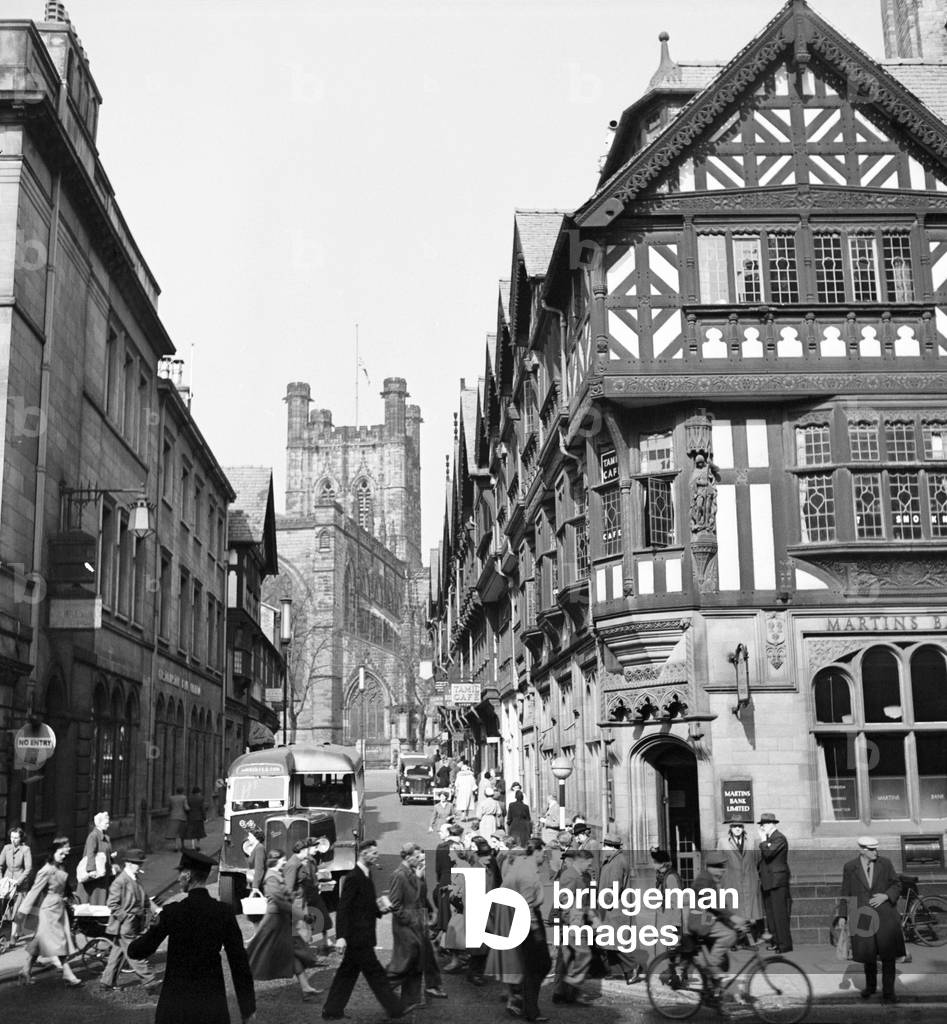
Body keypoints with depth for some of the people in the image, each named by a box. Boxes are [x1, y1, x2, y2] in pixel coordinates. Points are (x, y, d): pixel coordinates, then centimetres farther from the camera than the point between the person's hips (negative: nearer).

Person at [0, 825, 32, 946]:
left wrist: (18, 881, -17)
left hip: (20, 885, -4)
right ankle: (16, 933, 21)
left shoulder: (25, 849, -7)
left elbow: (29, 869, -10)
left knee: (16, 911, -7)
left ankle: (13, 937, -1)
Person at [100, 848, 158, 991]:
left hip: (134, 925, 9)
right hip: (124, 926, -9)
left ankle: (107, 981, 24)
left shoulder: (136, 880, 11)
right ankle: (149, 981, 1)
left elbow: (144, 899, 18)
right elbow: (112, 905, -17)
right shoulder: (119, 881, -16)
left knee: (118, 953, 15)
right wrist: (127, 917, -20)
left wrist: (156, 909, 4)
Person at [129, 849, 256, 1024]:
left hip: (176, 1002, -2)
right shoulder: (224, 912, -5)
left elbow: (137, 952, -4)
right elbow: (239, 962, -3)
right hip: (213, 1002, 2)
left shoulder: (173, 912, -12)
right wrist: (247, 1007, 4)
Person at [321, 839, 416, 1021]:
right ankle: (394, 1008, 3)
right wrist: (341, 937, -25)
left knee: (348, 973, 14)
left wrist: (380, 908, 1)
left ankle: (332, 1011, 20)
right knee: (375, 973, -3)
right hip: (357, 936, -10)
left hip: (359, 936, 10)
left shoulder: (366, 876, 13)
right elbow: (343, 908, -21)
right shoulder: (353, 877, -16)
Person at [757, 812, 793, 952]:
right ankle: (775, 942, 16)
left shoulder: (779, 838, -11)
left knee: (779, 913, -8)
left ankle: (785, 944, -5)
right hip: (767, 882, 10)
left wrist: (763, 840, -14)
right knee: (770, 913, 10)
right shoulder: (768, 839, 18)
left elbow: (768, 853, -24)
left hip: (777, 882, -10)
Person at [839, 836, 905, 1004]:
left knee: (888, 955, -1)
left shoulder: (885, 863, 0)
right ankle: (870, 985, 32)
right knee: (867, 954, 8)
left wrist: (886, 896, -12)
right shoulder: (849, 868, -1)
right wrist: (843, 916, 0)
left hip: (885, 916, 0)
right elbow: (845, 894, 4)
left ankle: (888, 992, 11)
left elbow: (896, 884, 7)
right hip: (863, 917, 0)